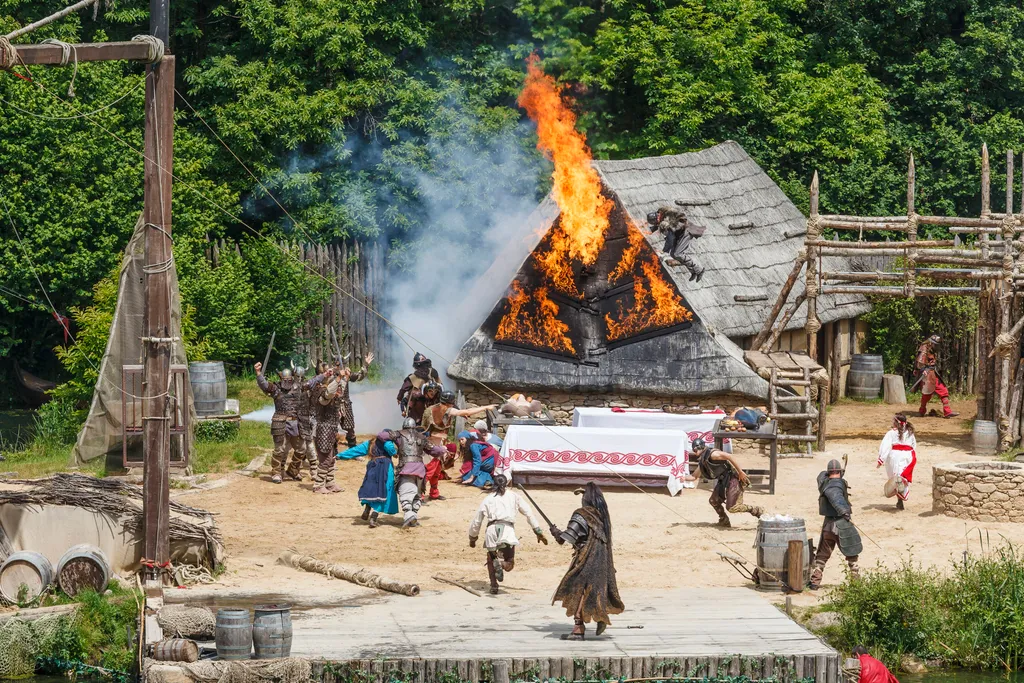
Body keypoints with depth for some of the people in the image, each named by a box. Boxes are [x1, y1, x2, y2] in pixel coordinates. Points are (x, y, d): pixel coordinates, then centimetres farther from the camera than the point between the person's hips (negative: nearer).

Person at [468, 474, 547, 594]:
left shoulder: (488, 499, 22)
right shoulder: (513, 496, 20)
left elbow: (476, 520, 24)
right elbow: (528, 513, 16)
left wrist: (472, 538, 38)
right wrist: (539, 532, 19)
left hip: (491, 530, 1)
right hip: (507, 529, -1)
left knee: (490, 559, 24)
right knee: (509, 564, 5)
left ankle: (493, 585, 2)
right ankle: (501, 563, -31)